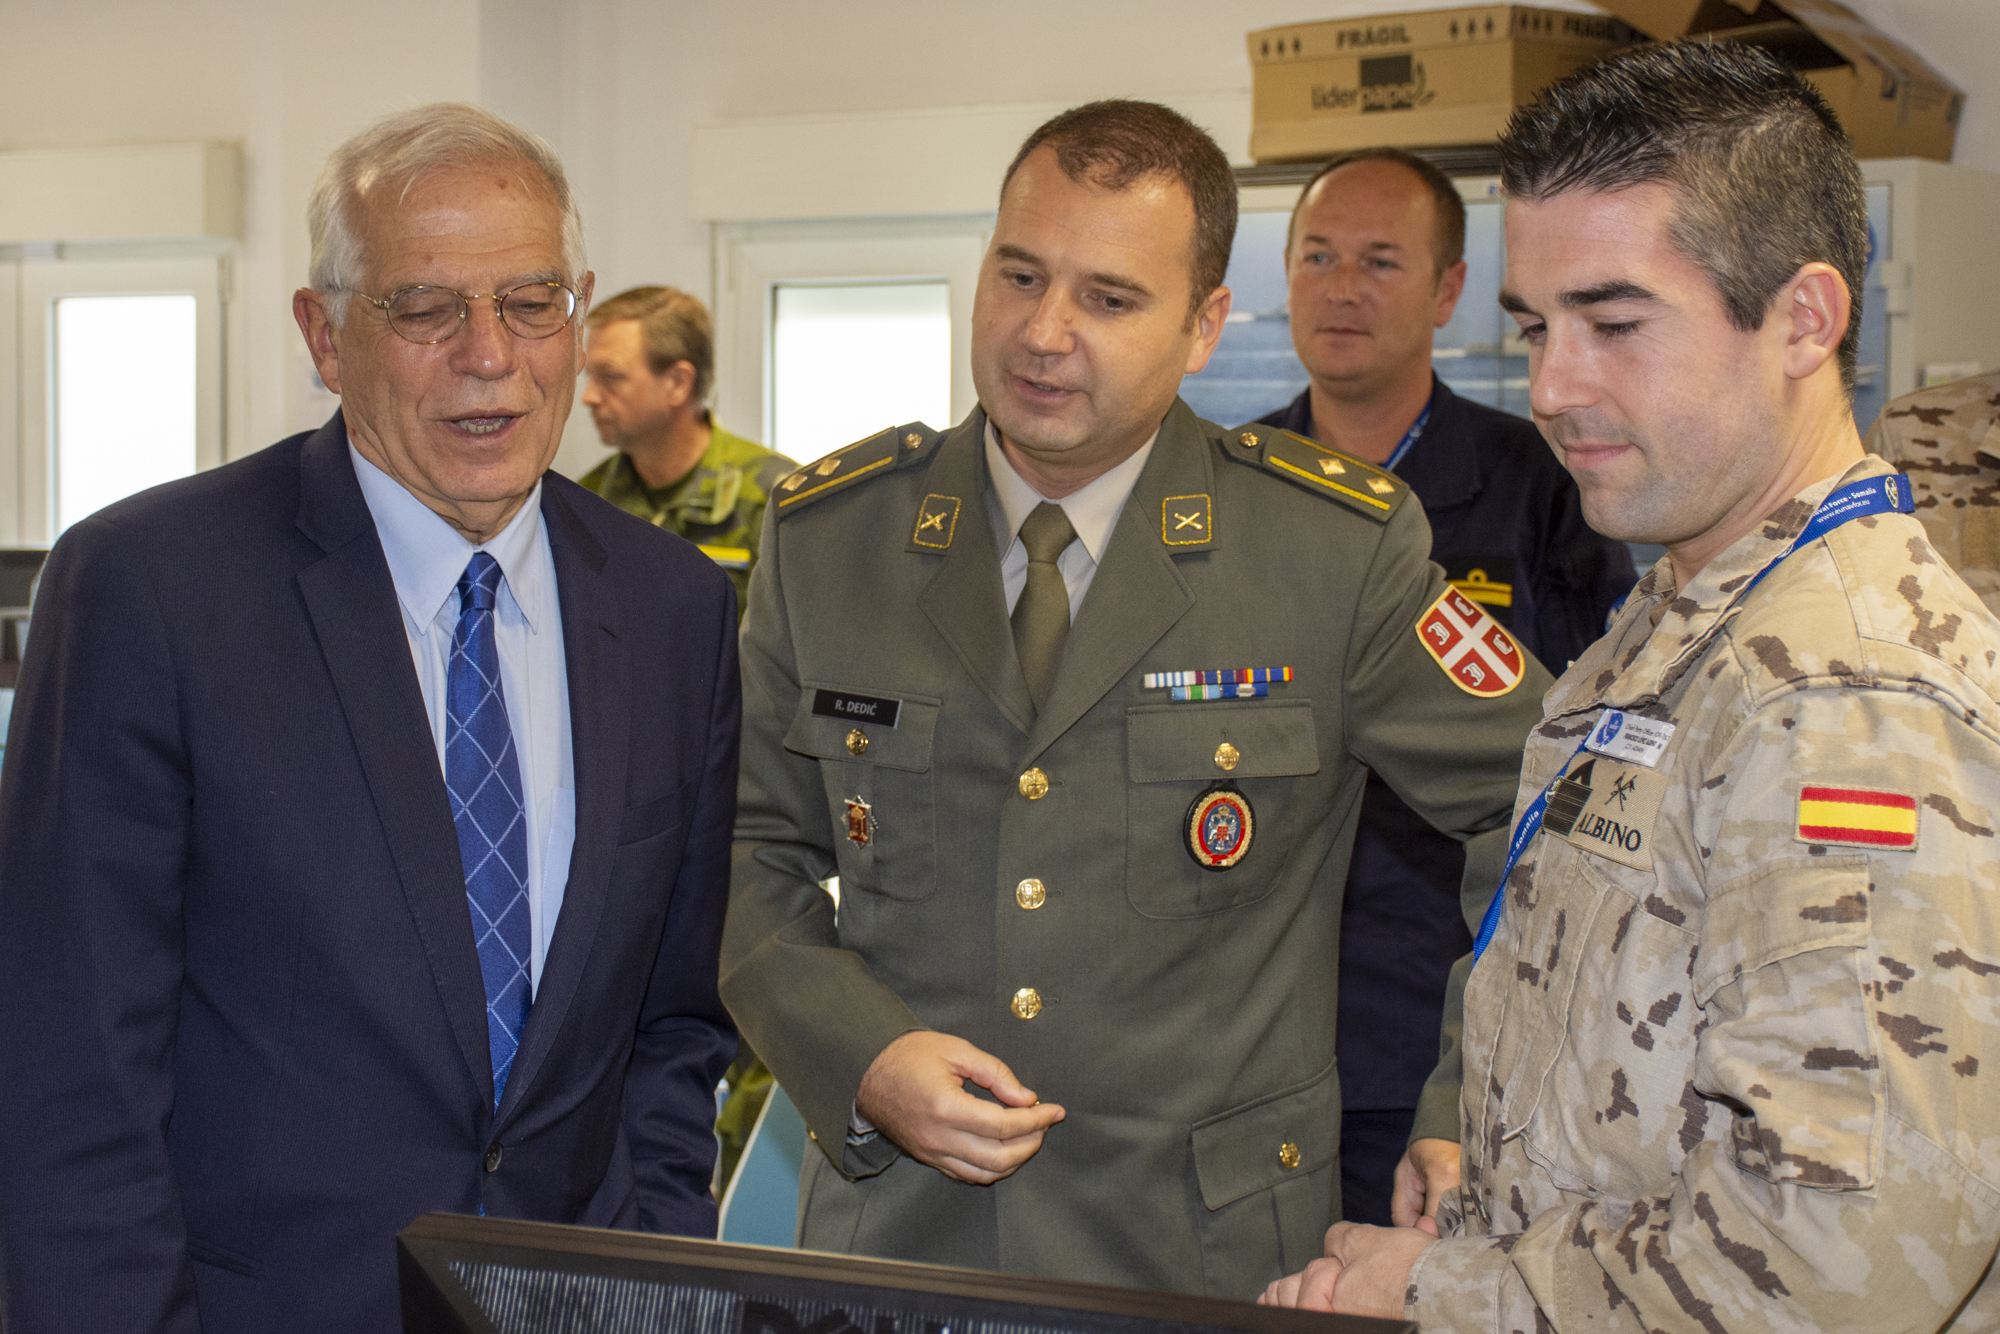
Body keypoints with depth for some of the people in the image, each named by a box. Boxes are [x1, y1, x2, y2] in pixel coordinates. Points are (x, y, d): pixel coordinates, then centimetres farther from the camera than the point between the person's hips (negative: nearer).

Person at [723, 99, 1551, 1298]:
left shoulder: (1344, 548, -8)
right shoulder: (825, 537, -1)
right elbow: (761, 862, 5)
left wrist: (1475, 1124, -6)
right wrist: (861, 1055, -12)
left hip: (1210, 1255, -1)